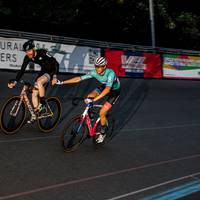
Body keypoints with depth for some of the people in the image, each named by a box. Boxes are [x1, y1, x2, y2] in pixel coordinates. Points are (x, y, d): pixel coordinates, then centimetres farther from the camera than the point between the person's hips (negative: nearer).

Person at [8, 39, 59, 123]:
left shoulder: (42, 53, -28)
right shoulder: (27, 58, -11)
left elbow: (56, 63, -31)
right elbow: (22, 70, -6)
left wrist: (54, 76, -41)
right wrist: (15, 81, -16)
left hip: (51, 71, -7)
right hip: (43, 71, 7)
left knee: (39, 82, -33)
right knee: (34, 92, -2)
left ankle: (43, 104, -16)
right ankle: (35, 114, 12)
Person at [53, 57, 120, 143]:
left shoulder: (110, 73, -37)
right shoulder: (94, 72, -21)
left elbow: (108, 88, -50)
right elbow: (79, 78, -20)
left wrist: (95, 99, -60)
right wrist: (61, 82, -26)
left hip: (114, 91, -5)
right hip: (104, 86, 6)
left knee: (102, 112, -14)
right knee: (88, 97, -19)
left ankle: (102, 133, 10)